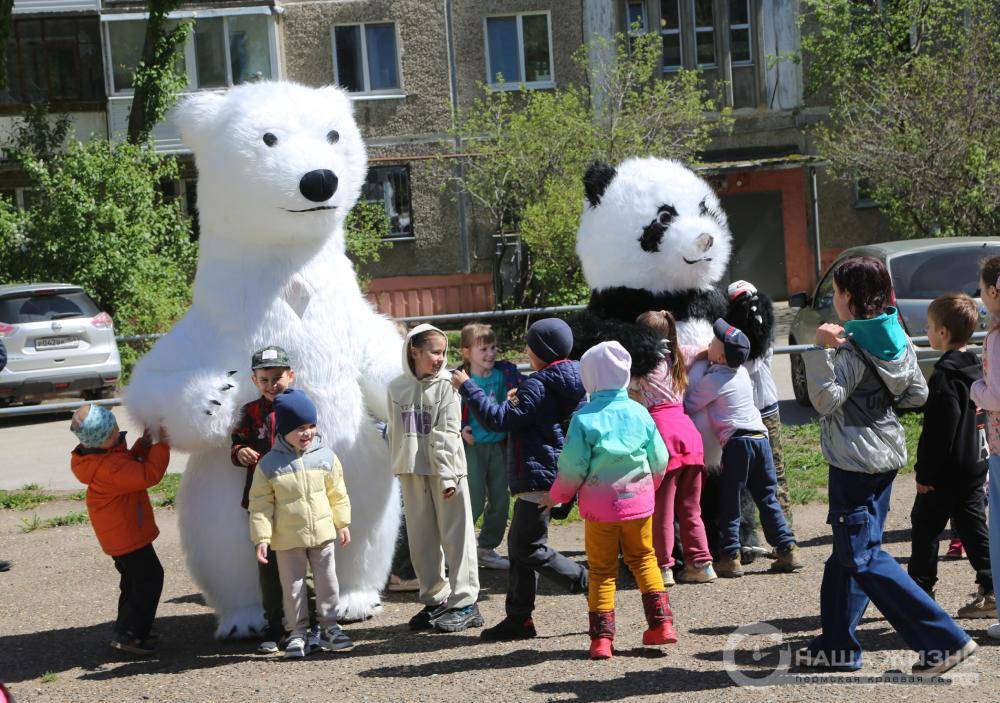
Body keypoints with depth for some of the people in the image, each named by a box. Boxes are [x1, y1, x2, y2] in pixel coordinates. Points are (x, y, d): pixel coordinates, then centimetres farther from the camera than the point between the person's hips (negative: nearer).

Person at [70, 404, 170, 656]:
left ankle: (126, 630, 30)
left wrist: (143, 444, -2)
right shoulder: (107, 467, -30)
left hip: (122, 530, 11)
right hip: (126, 532, -11)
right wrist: (162, 444, -25)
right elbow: (148, 475, -32)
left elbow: (130, 466, 14)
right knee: (149, 578, -6)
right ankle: (129, 635, -2)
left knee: (135, 579, 21)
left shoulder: (107, 454, 2)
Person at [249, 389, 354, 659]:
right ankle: (298, 633, 17)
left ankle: (329, 627, 22)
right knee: (293, 586, 6)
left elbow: (337, 494, 9)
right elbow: (261, 504, -7)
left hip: (322, 533, 2)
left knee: (327, 581, 9)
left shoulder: (325, 456, -1)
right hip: (287, 538, -2)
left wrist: (343, 523, 11)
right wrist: (262, 537, -11)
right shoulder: (269, 464, -9)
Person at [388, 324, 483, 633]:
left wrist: (448, 475, -15)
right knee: (421, 539, 9)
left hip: (445, 469, -4)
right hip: (412, 472, 4)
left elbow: (447, 434, -10)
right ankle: (434, 599, 20)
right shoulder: (397, 388, 8)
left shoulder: (446, 385, -4)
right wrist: (399, 469, 10)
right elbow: (395, 433, 14)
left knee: (456, 536, -2)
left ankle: (464, 602, 4)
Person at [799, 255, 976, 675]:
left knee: (862, 557, -5)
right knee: (848, 550, 16)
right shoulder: (897, 338, 7)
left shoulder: (849, 346, -18)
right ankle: (838, 645, 23)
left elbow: (825, 400, -22)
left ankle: (944, 639, -8)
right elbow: (918, 394, 13)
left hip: (855, 459, -9)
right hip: (887, 454, 9)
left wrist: (822, 351, -27)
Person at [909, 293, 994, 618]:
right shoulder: (978, 369, 9)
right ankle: (990, 591, 6)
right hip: (976, 466, 8)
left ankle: (920, 592, 12)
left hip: (947, 472, -8)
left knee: (925, 528, 5)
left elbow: (938, 431, -21)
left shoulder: (945, 376, -18)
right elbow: (985, 417, 17)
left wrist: (925, 473, -16)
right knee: (974, 528, 10)